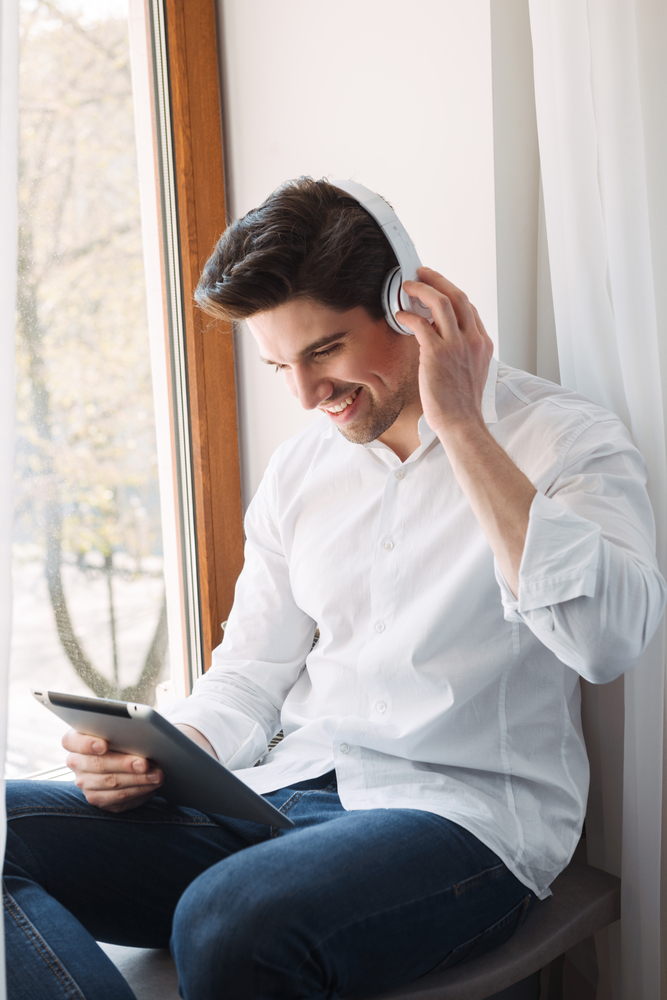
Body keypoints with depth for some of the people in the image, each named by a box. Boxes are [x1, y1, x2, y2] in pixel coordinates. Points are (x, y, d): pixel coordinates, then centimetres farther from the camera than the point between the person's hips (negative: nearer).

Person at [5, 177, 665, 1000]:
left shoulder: (566, 439, -4)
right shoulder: (298, 470, 14)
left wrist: (462, 427, -18)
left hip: (465, 815, -5)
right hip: (290, 795, 6)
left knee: (231, 922, -35)